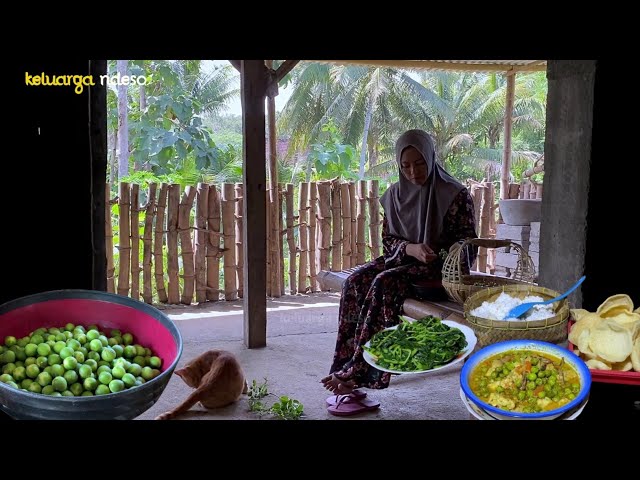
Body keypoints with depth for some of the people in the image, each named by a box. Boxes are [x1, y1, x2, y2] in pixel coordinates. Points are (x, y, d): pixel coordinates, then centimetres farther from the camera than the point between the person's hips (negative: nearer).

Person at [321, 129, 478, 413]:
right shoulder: (395, 194, 7)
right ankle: (347, 364, -26)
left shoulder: (455, 194, -7)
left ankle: (358, 371, -30)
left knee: (385, 283, -32)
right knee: (356, 281, -23)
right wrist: (410, 248, -16)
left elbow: (467, 238, -4)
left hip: (439, 267, -5)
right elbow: (387, 240, 6)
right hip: (401, 259, 5)